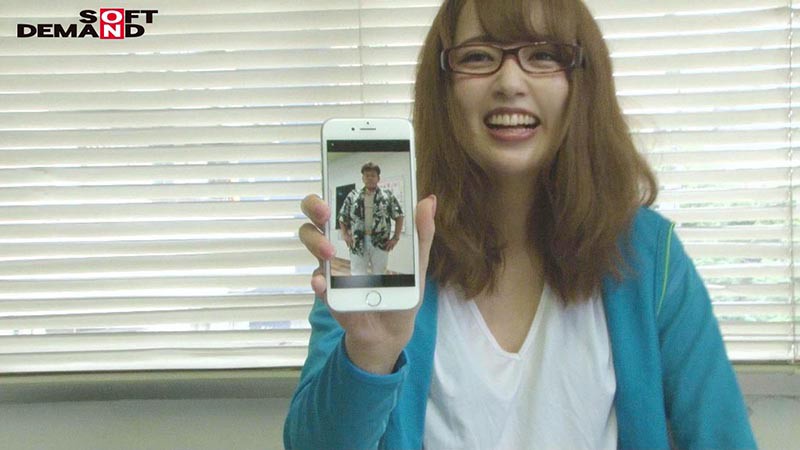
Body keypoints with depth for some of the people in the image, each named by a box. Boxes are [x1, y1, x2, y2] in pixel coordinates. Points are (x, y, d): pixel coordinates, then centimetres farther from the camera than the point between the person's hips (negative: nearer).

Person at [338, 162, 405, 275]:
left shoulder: (388, 196, 4)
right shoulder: (353, 196, 6)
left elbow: (398, 216, 8)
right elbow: (342, 217, 13)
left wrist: (395, 238, 0)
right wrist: (345, 235, 1)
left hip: (380, 244, 0)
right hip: (358, 243, 0)